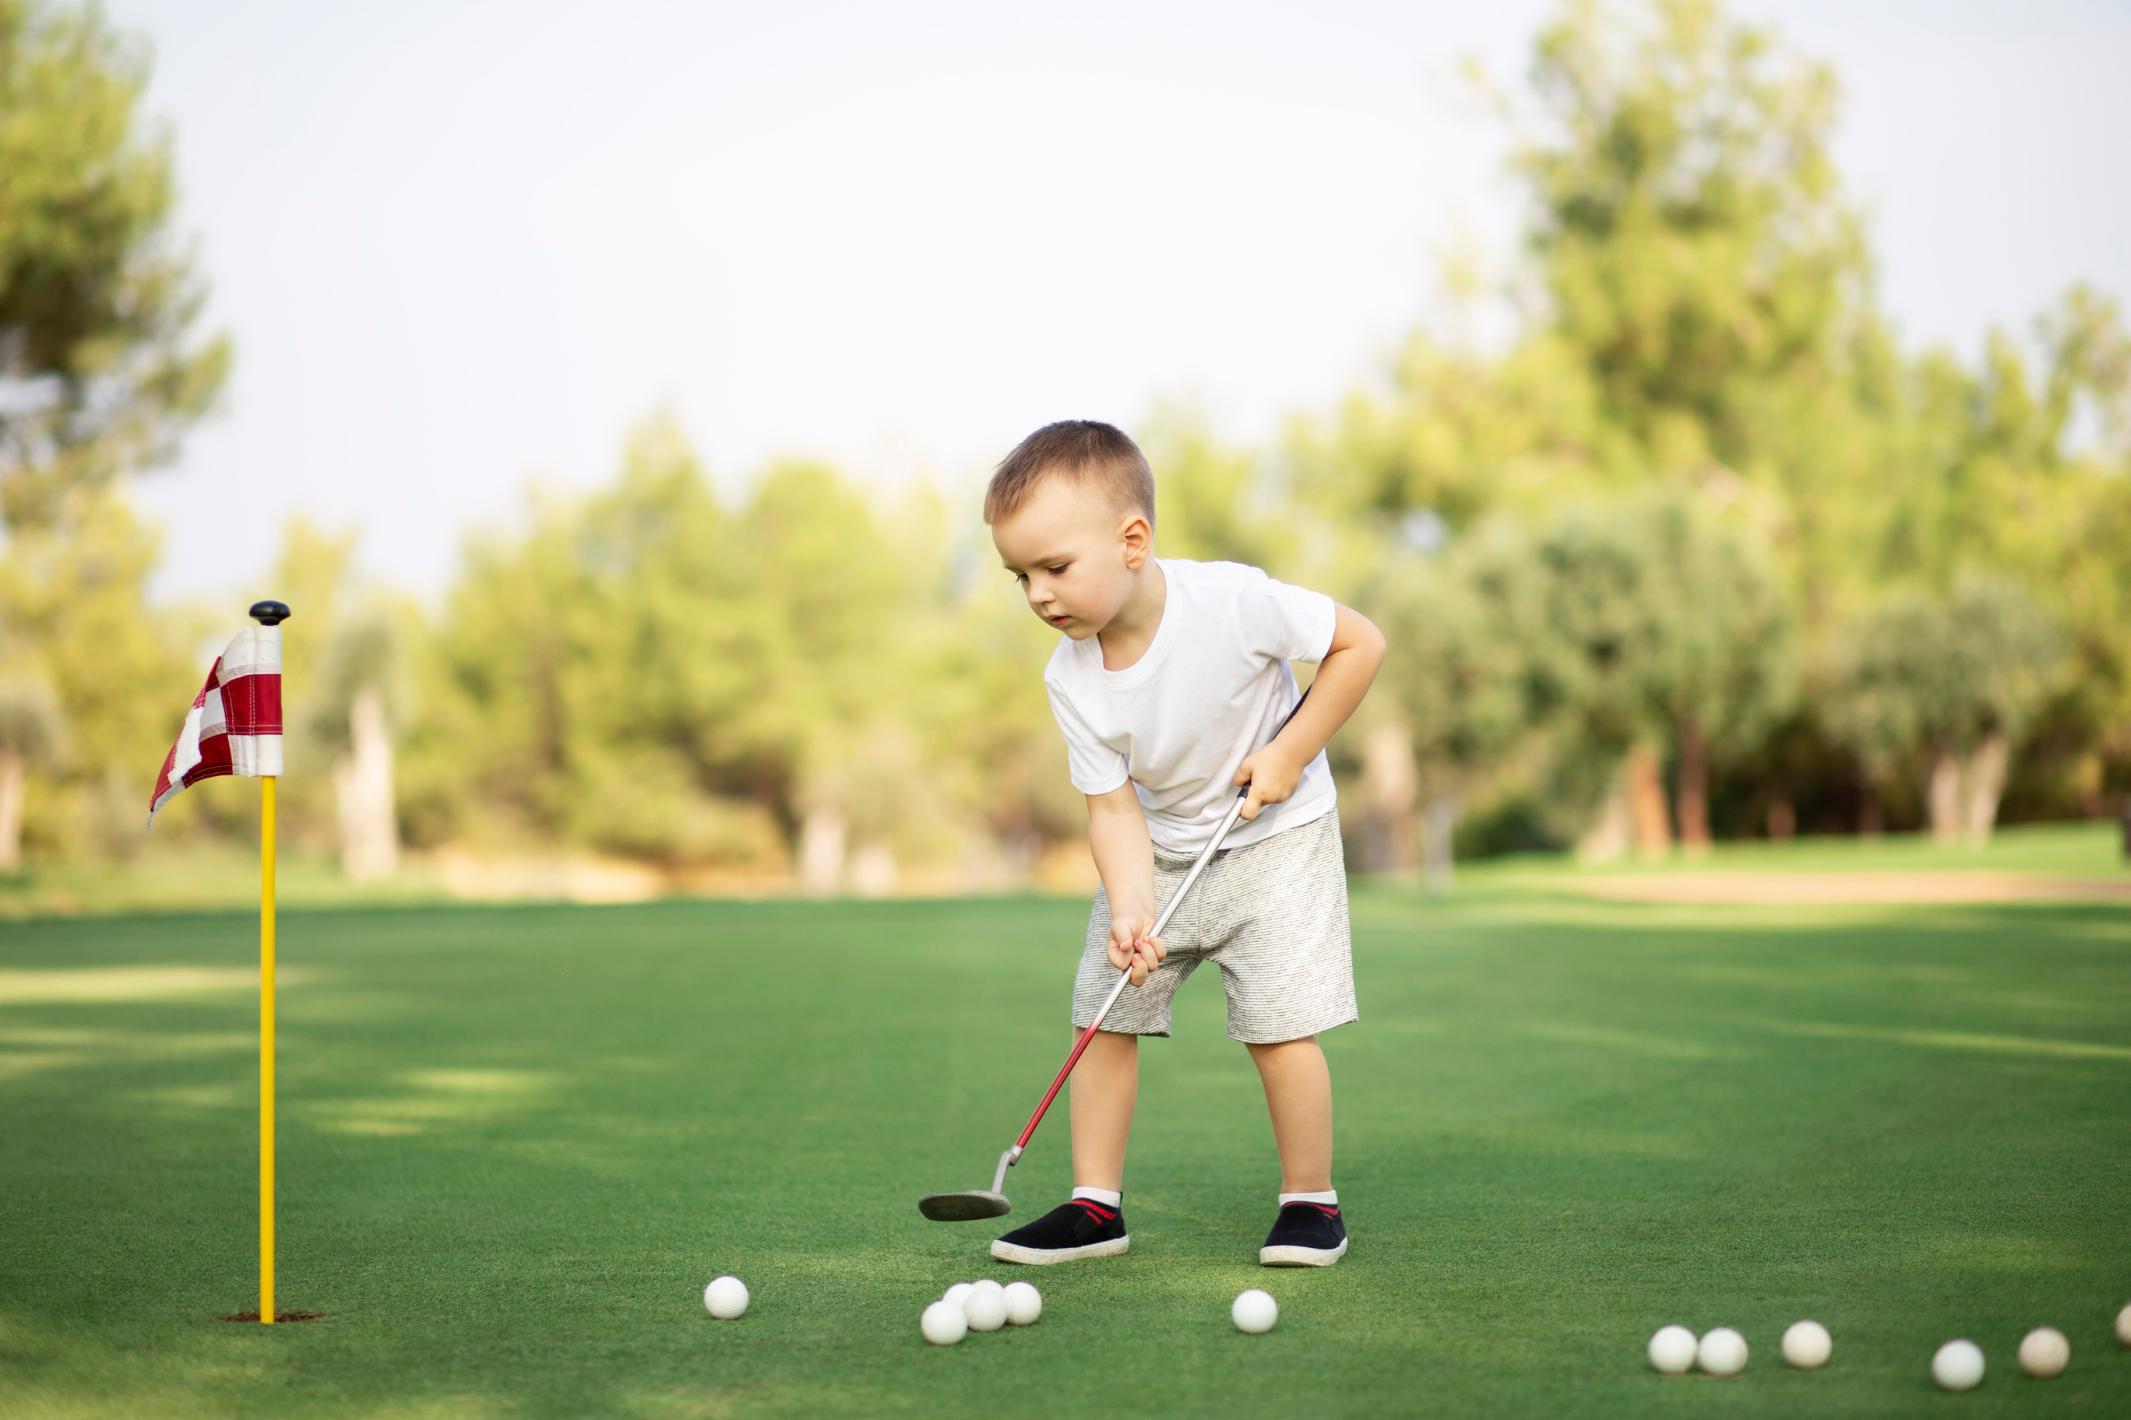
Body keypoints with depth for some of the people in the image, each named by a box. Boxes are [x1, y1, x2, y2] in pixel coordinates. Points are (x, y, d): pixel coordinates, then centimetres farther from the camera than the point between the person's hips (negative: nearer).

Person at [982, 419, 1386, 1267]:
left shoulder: (1234, 601, -29)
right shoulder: (1071, 680, -16)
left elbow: (1360, 643, -17)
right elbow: (1113, 807, -14)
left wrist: (1289, 753, -20)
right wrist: (1130, 909, -30)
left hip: (1274, 832, -4)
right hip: (1156, 847, 4)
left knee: (1278, 1025, -11)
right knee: (1103, 1014, 0)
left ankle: (1310, 1201, 7)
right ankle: (1095, 1204, 10)